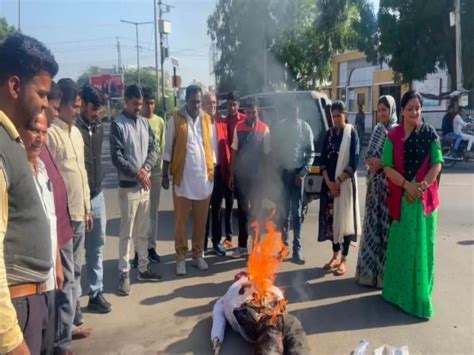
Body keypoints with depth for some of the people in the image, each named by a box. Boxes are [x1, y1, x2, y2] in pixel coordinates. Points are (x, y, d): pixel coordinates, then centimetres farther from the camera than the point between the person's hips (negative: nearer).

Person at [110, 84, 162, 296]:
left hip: (145, 185, 6)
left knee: (143, 231, 14)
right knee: (127, 233, -1)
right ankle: (124, 274, 8)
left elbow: (153, 149, 6)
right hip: (128, 186, -6)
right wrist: (136, 173, -16)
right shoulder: (117, 124, -8)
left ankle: (143, 268, 25)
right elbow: (117, 157, -13)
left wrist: (145, 169, -10)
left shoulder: (144, 123, 9)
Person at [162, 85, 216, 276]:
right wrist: (165, 175, -1)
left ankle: (198, 254, 22)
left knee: (201, 219, 10)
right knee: (181, 219, 4)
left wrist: (213, 171, 7)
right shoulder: (175, 120, -2)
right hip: (182, 177, -3)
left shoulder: (207, 119, 7)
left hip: (204, 177, 3)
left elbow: (212, 147, 11)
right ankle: (181, 257, 14)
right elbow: (168, 149, 0)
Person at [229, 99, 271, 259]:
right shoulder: (238, 127, 1)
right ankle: (242, 245, 17)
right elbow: (234, 151, 4)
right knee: (242, 210, 7)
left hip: (257, 174, -1)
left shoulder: (264, 129, -5)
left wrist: (264, 174, -2)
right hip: (241, 174, 2)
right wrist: (232, 174, 3)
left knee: (256, 210, 8)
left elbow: (266, 153, -2)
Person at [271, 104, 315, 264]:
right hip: (282, 173, 1)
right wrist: (277, 169, -2)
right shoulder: (278, 127, 4)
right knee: (284, 210, 7)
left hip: (297, 173, -1)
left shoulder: (305, 127, 2)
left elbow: (311, 153, 2)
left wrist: (303, 172, -7)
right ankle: (283, 243, 20)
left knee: (297, 212, 1)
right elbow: (273, 150, 5)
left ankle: (297, 249, 4)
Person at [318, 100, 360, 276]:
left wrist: (339, 181, -12)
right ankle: (335, 255, 21)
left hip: (345, 183, -4)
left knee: (344, 218, -1)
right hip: (329, 183, 5)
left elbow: (354, 162, -9)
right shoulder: (329, 134, 9)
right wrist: (328, 182, -6)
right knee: (331, 218, 7)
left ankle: (343, 259, 7)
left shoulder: (352, 133, -4)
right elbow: (323, 159, 6)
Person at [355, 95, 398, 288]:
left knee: (387, 225, -2)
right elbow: (368, 155, 13)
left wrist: (382, 163, -18)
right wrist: (372, 162, -6)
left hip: (390, 183, -7)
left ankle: (386, 271, 8)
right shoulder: (377, 130, 13)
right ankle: (371, 268, 24)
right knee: (373, 223, 12)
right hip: (375, 182, 7)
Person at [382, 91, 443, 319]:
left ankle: (419, 295, 19)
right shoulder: (393, 136, 1)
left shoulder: (430, 133, 1)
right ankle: (398, 290, 23)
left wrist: (422, 186, -17)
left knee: (422, 245, 5)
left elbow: (437, 164, -3)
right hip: (400, 198, 0)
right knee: (401, 244, 8)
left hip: (425, 198, 0)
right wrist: (407, 185, -17)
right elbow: (388, 167, -4)